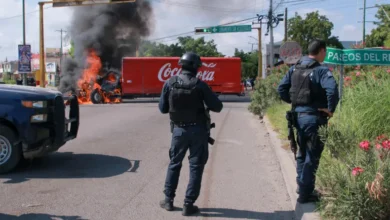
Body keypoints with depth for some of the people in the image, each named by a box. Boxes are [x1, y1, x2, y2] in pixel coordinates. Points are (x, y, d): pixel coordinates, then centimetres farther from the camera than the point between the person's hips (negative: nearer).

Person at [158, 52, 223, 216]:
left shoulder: (169, 83, -4)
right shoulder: (199, 85, -11)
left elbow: (163, 108, 3)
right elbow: (217, 107, -7)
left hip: (178, 129, 3)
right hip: (198, 130, -3)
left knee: (174, 163, 18)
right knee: (196, 166, 7)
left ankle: (168, 200, 22)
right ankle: (188, 204, 8)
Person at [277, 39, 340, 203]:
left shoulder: (295, 68, 8)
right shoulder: (321, 70, -13)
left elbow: (281, 88, 9)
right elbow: (332, 89, -29)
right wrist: (330, 109, -17)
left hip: (298, 115, 7)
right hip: (314, 117, -7)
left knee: (302, 153, 22)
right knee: (312, 156, 3)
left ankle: (301, 186, 33)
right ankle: (305, 193, 8)